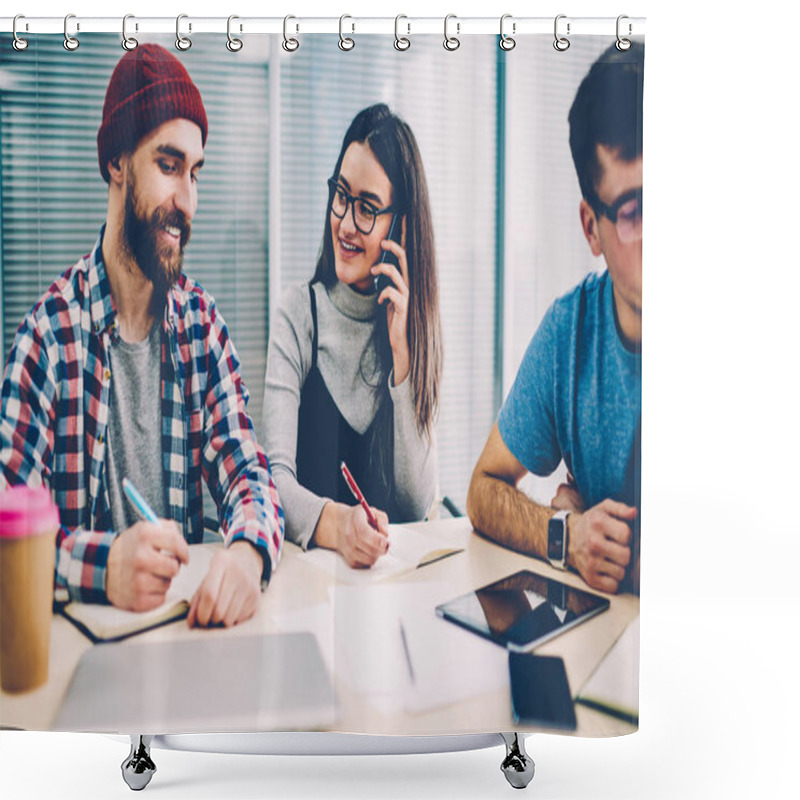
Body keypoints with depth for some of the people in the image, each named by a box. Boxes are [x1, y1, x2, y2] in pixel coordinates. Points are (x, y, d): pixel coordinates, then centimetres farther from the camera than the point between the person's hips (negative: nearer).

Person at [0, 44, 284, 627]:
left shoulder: (202, 320, 6)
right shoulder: (51, 330, -9)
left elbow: (246, 470, 0)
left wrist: (249, 550, -22)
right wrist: (103, 566, -33)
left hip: (188, 616, 3)